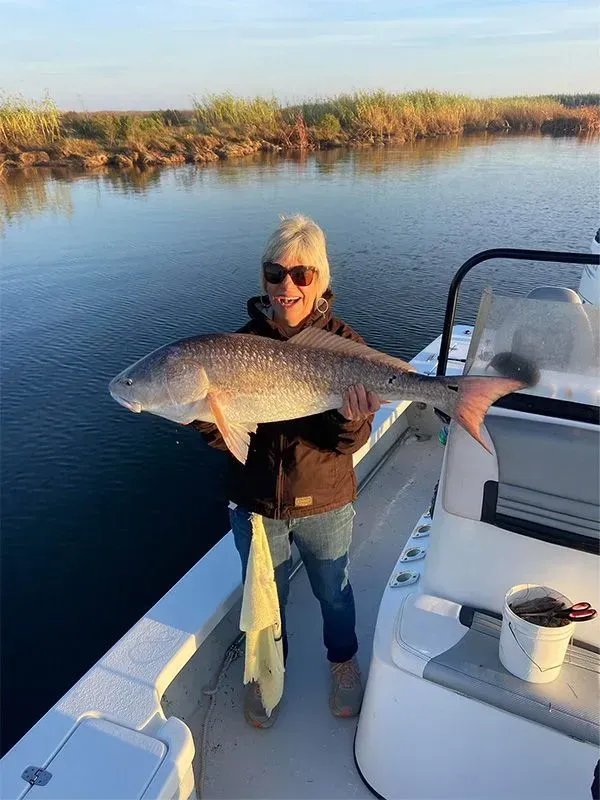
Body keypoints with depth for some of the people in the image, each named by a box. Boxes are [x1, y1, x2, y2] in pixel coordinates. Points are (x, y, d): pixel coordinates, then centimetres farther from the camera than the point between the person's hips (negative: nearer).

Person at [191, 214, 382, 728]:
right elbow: (224, 438, -10)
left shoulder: (343, 342, -14)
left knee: (333, 591, 23)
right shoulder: (243, 342, -10)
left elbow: (349, 443, -17)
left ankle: (344, 661, 55)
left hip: (325, 503, -1)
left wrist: (353, 417, -38)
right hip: (256, 503, 1)